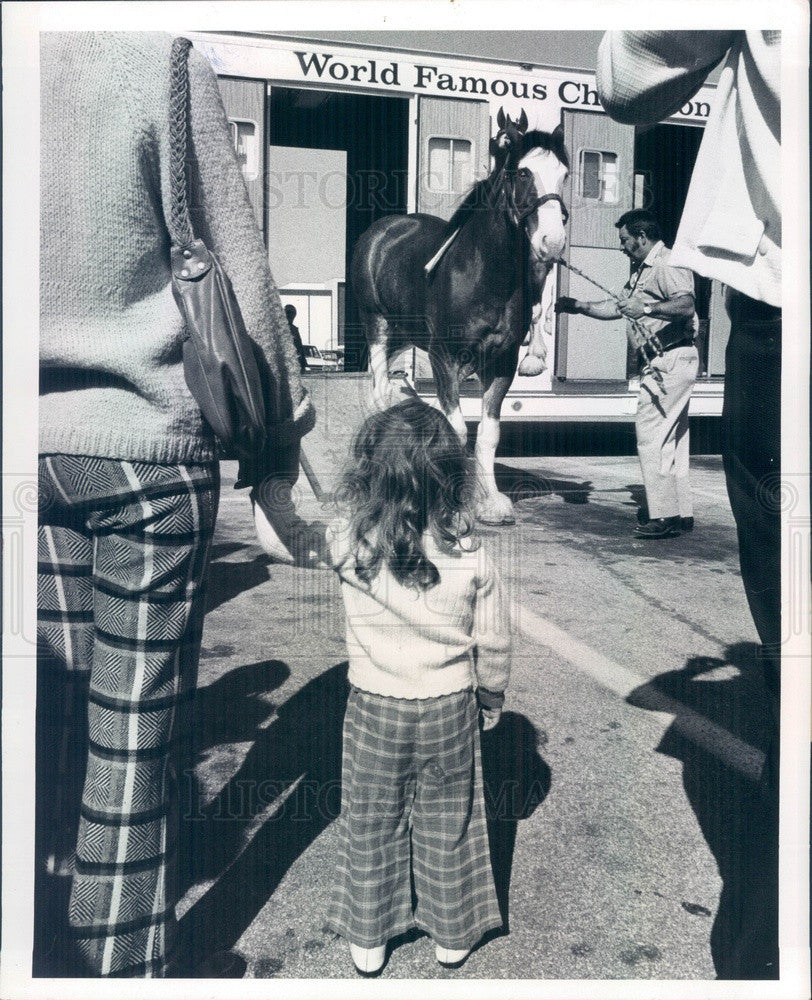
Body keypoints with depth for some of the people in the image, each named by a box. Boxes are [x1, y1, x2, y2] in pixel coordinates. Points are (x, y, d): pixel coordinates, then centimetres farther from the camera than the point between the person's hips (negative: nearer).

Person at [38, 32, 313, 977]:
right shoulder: (162, 58, -4)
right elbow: (240, 276, -4)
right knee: (133, 732, 3)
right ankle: (124, 965, 18)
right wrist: (281, 438, 4)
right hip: (147, 446, -4)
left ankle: (58, 949, 27)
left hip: (36, 442, 5)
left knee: (56, 711, 14)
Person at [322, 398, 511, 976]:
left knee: (369, 826, 19)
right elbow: (494, 645, -6)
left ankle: (368, 940, 36)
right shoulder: (472, 558, -18)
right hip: (450, 710, 1)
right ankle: (452, 934, 38)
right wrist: (492, 699, 10)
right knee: (448, 825, 19)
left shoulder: (348, 546, -20)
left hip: (374, 711, 0)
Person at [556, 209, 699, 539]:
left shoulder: (667, 264, -11)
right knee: (670, 438, 11)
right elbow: (617, 307, 30)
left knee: (650, 433, -13)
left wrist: (646, 308, -33)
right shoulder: (642, 271, 23)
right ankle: (681, 513, 17)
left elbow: (686, 304, -27)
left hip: (671, 360, -11)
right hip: (663, 363, 11)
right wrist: (577, 306, 23)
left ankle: (663, 515, -11)